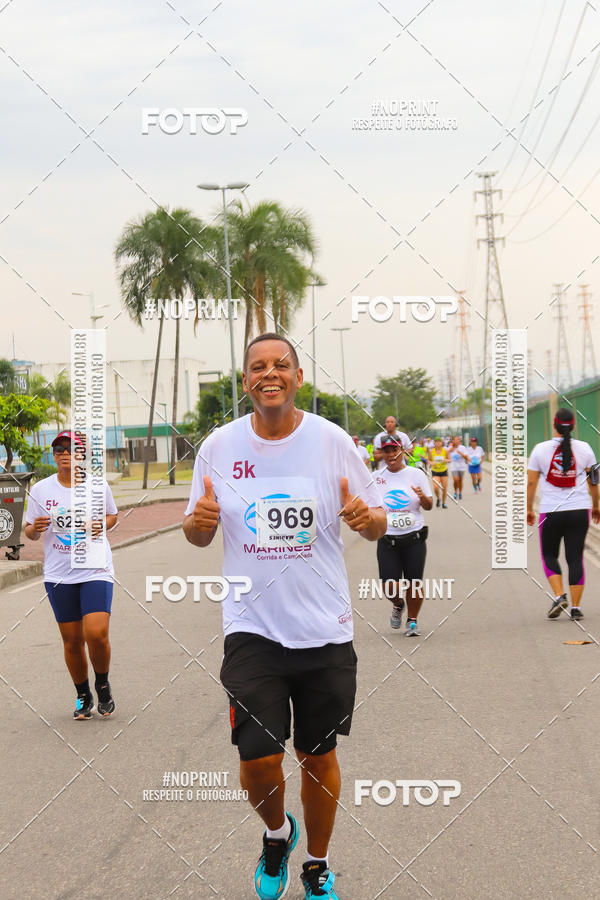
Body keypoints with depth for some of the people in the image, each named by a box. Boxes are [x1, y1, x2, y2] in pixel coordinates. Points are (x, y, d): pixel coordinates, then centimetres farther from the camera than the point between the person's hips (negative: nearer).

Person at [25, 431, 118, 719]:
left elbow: (112, 515, 16)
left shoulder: (98, 485, 0)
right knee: (71, 641, 6)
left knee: (96, 633, -16)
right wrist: (35, 528, -16)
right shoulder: (40, 490, 1)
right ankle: (82, 696, 26)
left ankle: (102, 684, 12)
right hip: (58, 575, 2)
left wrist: (102, 526, -6)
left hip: (96, 572, -2)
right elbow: (30, 532, 8)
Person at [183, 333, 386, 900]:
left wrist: (366, 517, -20)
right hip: (251, 627, 0)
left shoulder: (331, 440, -3)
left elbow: (377, 523, 3)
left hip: (325, 629, 0)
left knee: (319, 756, 10)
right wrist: (198, 523, -14)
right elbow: (198, 535, 9)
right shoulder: (219, 446, 0)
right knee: (257, 761, -9)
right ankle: (277, 832, 26)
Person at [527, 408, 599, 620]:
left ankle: (559, 596, -5)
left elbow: (531, 482, 1)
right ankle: (576, 607, 3)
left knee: (549, 555, 14)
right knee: (575, 558, 5)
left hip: (551, 511, -1)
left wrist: (529, 510, 12)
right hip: (579, 510, 1)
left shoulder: (540, 449, -3)